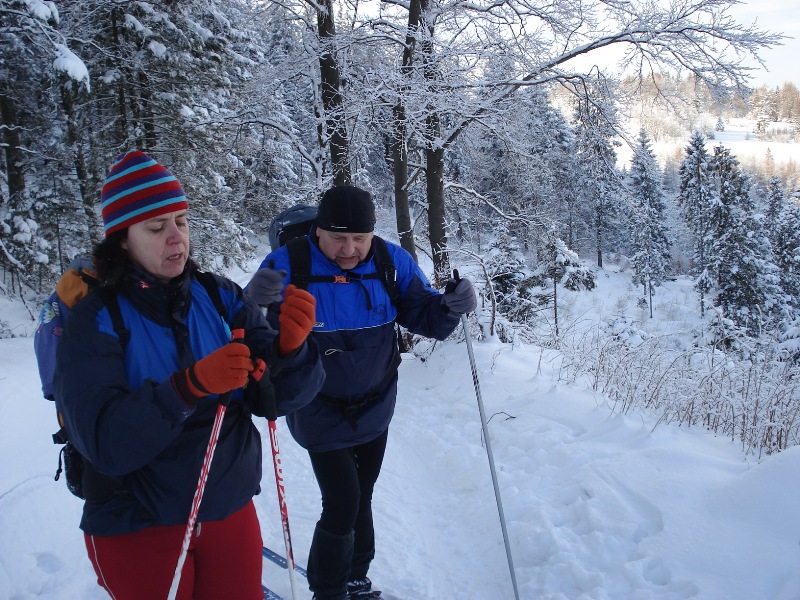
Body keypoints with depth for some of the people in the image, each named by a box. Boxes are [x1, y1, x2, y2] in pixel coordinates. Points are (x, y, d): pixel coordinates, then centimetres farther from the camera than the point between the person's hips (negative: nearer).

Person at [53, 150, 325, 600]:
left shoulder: (221, 297, -4)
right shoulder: (94, 319, -13)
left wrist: (292, 348, -31)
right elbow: (105, 443, -24)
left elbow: (279, 397, -10)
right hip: (138, 528, -3)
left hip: (232, 512, 3)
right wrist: (192, 384, -37)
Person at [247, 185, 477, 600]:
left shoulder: (391, 262, -11)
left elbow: (421, 314, -3)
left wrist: (450, 306, -26)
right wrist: (256, 302, -46)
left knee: (360, 502, 20)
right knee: (343, 506, -7)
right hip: (321, 414, -4)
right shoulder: (288, 265, -21)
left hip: (375, 409, 4)